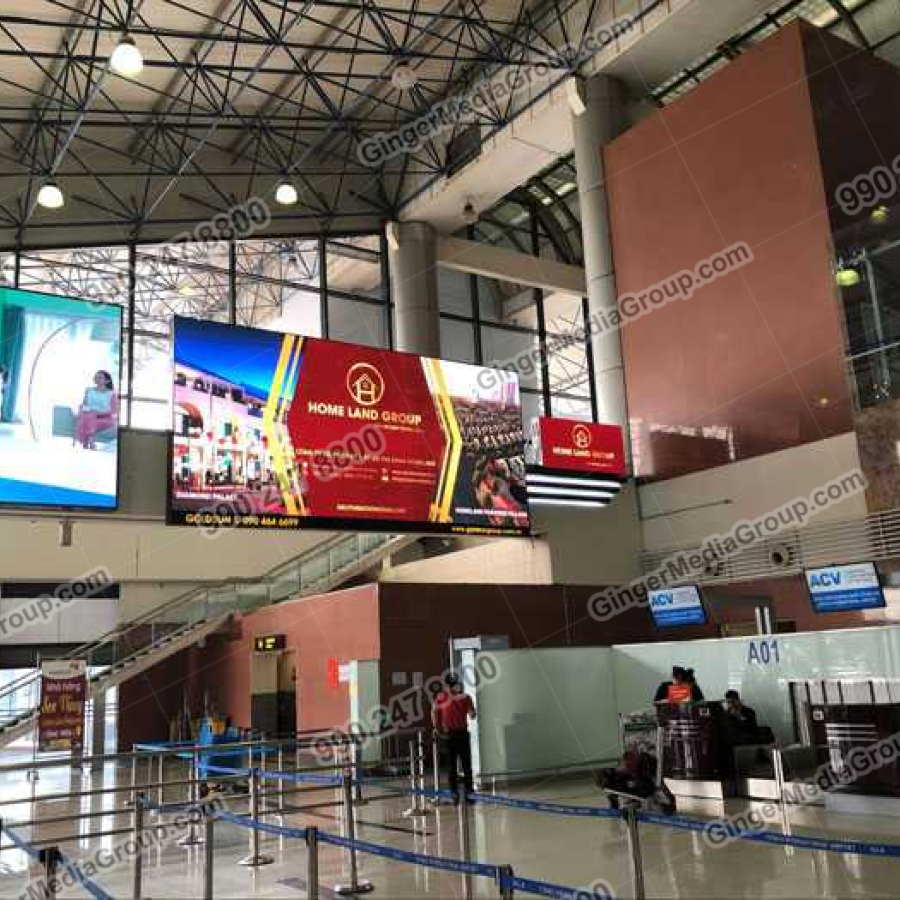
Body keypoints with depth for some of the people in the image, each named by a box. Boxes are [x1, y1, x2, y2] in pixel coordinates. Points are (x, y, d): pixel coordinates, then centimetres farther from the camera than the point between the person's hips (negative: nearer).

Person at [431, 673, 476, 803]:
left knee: (467, 765, 2)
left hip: (463, 733, 1)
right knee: (452, 766, 4)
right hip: (449, 735, -1)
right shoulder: (441, 698, -4)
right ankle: (454, 793, 10)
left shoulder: (465, 697, -1)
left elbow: (472, 715, -1)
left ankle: (469, 792, 7)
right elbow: (434, 712, 5)